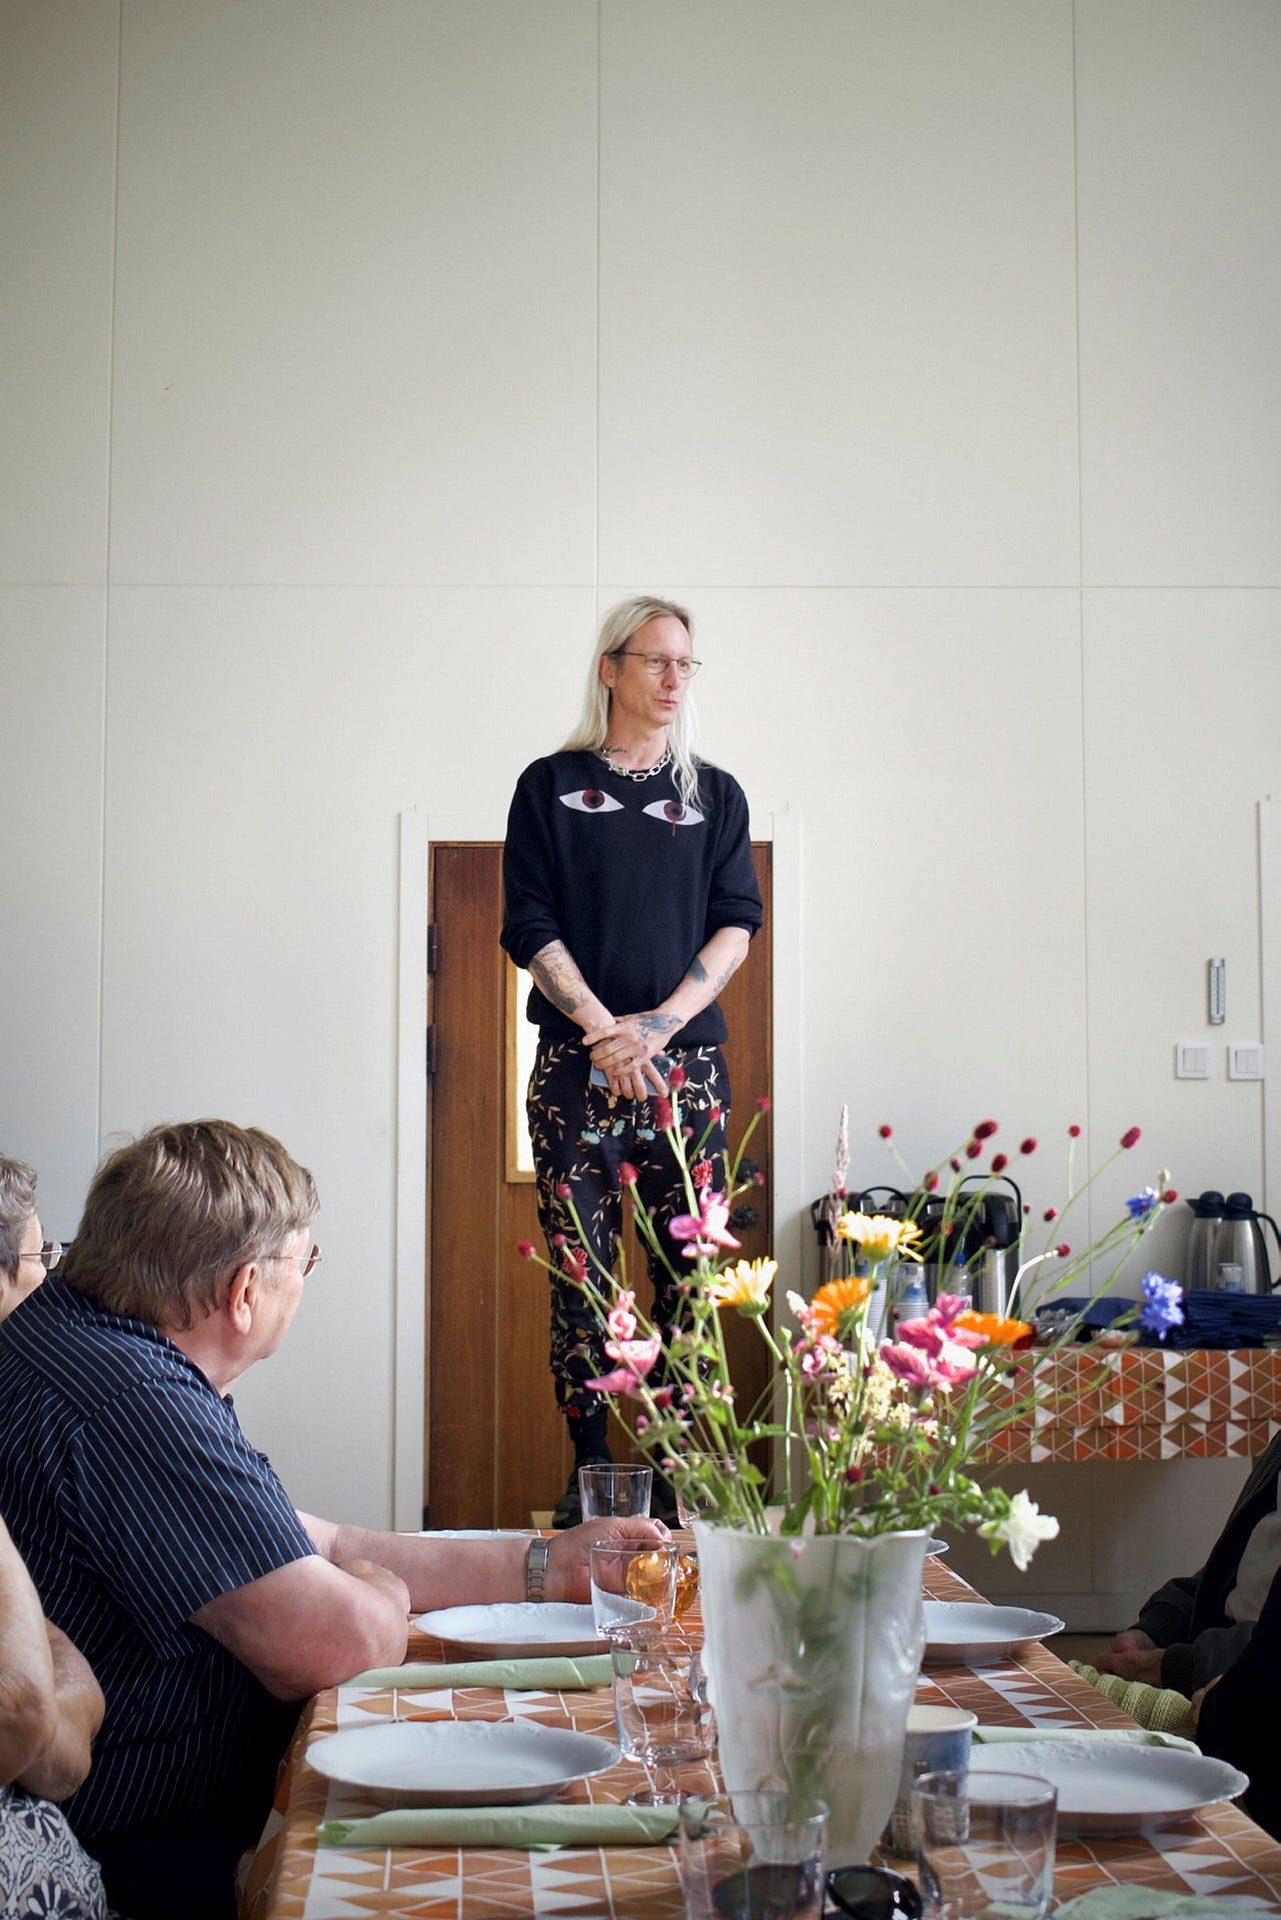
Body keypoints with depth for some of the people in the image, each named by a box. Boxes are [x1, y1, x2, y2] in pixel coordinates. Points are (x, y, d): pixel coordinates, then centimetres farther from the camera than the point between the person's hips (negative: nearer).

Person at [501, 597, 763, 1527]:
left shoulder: (715, 794, 14)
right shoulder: (551, 787, 8)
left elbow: (737, 923, 5)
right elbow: (531, 925, 1)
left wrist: (662, 1021, -9)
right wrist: (602, 1028, -12)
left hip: (687, 1058, 2)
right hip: (576, 1061, -1)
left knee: (688, 1269, -1)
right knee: (581, 1269, -3)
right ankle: (589, 1471, 2)